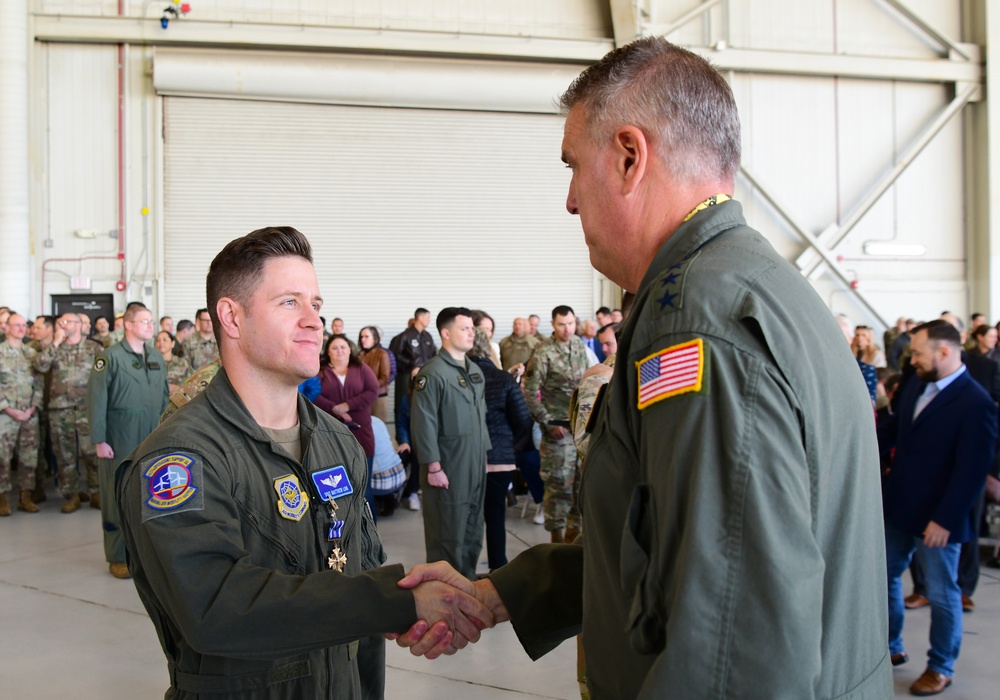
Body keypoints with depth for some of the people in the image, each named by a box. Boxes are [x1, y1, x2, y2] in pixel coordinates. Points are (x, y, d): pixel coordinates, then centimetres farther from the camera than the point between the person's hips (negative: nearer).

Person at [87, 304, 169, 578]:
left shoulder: (157, 358, 10)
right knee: (118, 497, 3)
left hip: (153, 440, 5)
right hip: (119, 440, -5)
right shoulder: (110, 357, -7)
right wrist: (99, 440, -12)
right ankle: (118, 557, 13)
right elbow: (96, 400, -9)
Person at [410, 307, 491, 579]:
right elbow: (423, 423, -17)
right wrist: (433, 467, -18)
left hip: (476, 468, 8)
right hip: (447, 470, -8)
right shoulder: (433, 373, -13)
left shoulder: (475, 370, 13)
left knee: (472, 534, 15)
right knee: (448, 537, 1)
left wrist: (483, 454, 14)